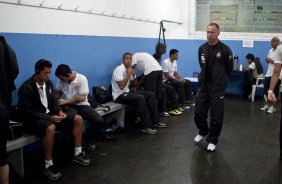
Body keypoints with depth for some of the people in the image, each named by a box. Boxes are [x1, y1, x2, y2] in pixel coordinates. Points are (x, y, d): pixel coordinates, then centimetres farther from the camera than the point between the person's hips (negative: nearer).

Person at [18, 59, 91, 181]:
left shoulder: (48, 83, 2)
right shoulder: (26, 88, -20)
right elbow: (28, 112, -21)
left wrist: (59, 111, -10)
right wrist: (50, 118, -28)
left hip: (49, 114, 8)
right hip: (33, 119, -8)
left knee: (78, 119, -4)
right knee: (50, 128, -40)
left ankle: (77, 154, 5)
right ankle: (48, 166, -26)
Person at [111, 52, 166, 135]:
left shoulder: (129, 69, 9)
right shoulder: (119, 69, -16)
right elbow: (121, 86, -26)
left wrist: (133, 75, -2)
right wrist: (129, 74, -20)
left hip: (127, 91, 9)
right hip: (119, 95, -9)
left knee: (151, 94, -1)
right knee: (140, 98, -32)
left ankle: (155, 121, 1)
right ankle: (146, 126, -25)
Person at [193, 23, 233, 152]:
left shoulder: (225, 49, -11)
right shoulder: (202, 48, 3)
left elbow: (229, 68, 0)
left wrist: (220, 80, 11)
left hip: (218, 88, -4)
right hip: (203, 86, 4)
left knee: (216, 116, 1)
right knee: (198, 113, 6)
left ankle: (212, 141, 17)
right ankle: (203, 132, 34)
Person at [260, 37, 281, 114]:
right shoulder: (270, 51, 11)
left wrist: (272, 61, -20)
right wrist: (267, 60, -1)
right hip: (268, 74, 8)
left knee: (274, 91, 2)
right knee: (267, 91, 13)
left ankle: (273, 107, 11)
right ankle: (268, 105, 27)